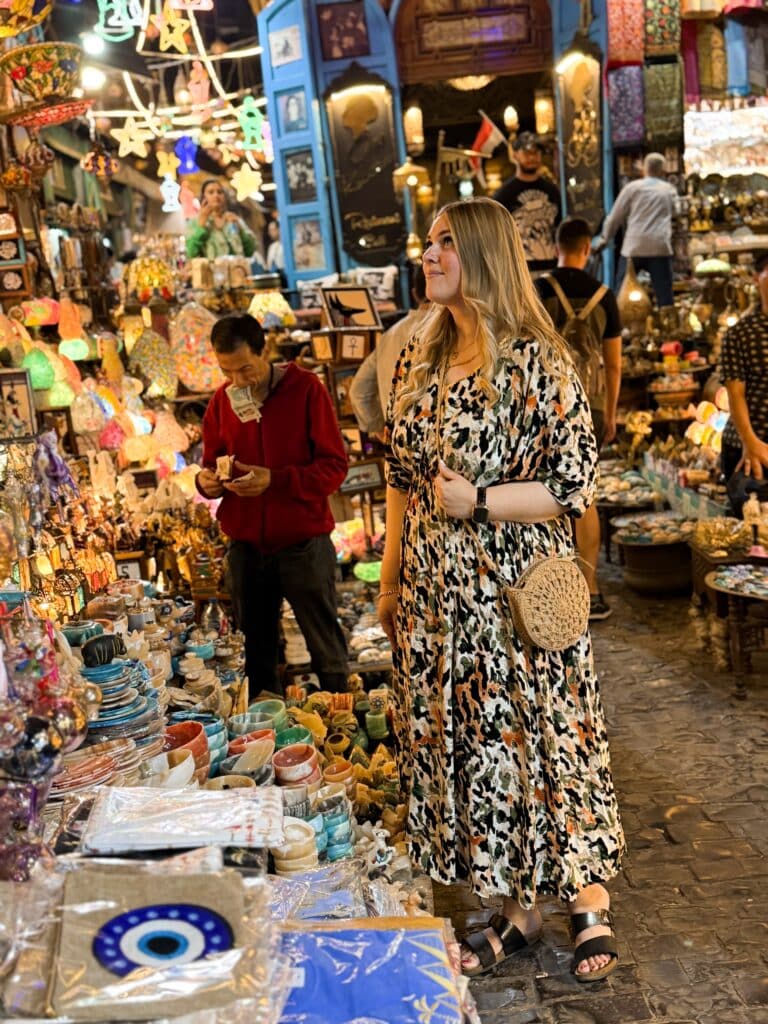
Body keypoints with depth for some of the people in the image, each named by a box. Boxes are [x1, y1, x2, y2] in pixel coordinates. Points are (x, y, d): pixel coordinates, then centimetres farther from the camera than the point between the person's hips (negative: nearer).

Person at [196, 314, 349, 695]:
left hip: (303, 544, -4)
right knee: (255, 653, 13)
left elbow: (334, 466, -11)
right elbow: (211, 461, 16)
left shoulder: (305, 389, -8)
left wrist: (275, 480, -23)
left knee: (327, 651, 6)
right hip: (245, 546, 4)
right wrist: (207, 480, -8)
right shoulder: (221, 400, 5)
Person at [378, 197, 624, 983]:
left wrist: (477, 502, -19)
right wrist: (389, 581, 13)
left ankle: (587, 900, 29)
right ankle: (516, 910, 30)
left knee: (536, 737, 5)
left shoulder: (535, 362, -11)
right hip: (435, 596, 6)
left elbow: (576, 485, -11)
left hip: (514, 594, -6)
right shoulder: (420, 360, 8)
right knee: (460, 742, 12)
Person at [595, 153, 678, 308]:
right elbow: (674, 212, 30)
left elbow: (616, 216, 5)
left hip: (634, 245, -2)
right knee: (664, 292, 1)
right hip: (660, 246, 2)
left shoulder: (633, 187, 4)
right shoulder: (669, 190, 13)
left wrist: (604, 239, 15)